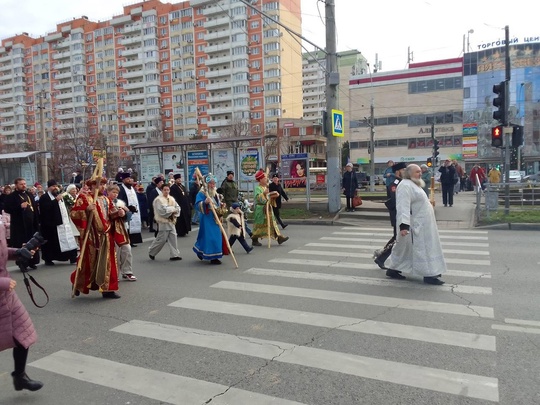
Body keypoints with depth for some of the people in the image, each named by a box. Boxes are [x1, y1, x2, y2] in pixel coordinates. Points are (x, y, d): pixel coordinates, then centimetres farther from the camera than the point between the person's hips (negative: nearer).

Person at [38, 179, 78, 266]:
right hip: (51, 224, -7)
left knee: (69, 241, 2)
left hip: (64, 222, 7)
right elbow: (45, 208, -23)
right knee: (51, 242, 0)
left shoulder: (59, 195, 21)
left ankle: (73, 258, 4)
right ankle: (48, 260, 12)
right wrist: (56, 200, -23)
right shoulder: (44, 197, -5)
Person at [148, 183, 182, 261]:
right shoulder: (158, 199, -10)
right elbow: (162, 210, -20)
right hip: (163, 222, -7)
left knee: (173, 238, 4)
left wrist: (174, 212, -10)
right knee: (161, 239, -2)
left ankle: (174, 254, 9)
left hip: (171, 221, 7)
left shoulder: (171, 199, 12)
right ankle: (151, 252, 18)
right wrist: (172, 209, -9)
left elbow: (178, 208, 11)